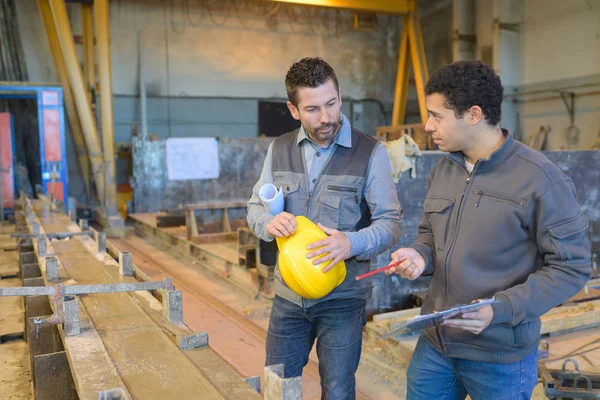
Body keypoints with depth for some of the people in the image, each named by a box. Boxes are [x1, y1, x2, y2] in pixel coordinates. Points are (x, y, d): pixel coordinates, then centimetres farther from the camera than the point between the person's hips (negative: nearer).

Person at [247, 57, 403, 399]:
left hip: (343, 298, -3)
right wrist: (270, 223, -16)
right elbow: (256, 207, 8)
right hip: (289, 293, 4)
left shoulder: (371, 152, -10)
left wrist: (352, 243, -31)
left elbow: (391, 223, -11)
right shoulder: (279, 149, 3)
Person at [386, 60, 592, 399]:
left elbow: (572, 266, -14)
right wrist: (419, 256, -7)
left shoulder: (540, 179, -17)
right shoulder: (443, 170, 4)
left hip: (500, 356, -5)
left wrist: (500, 309, -24)